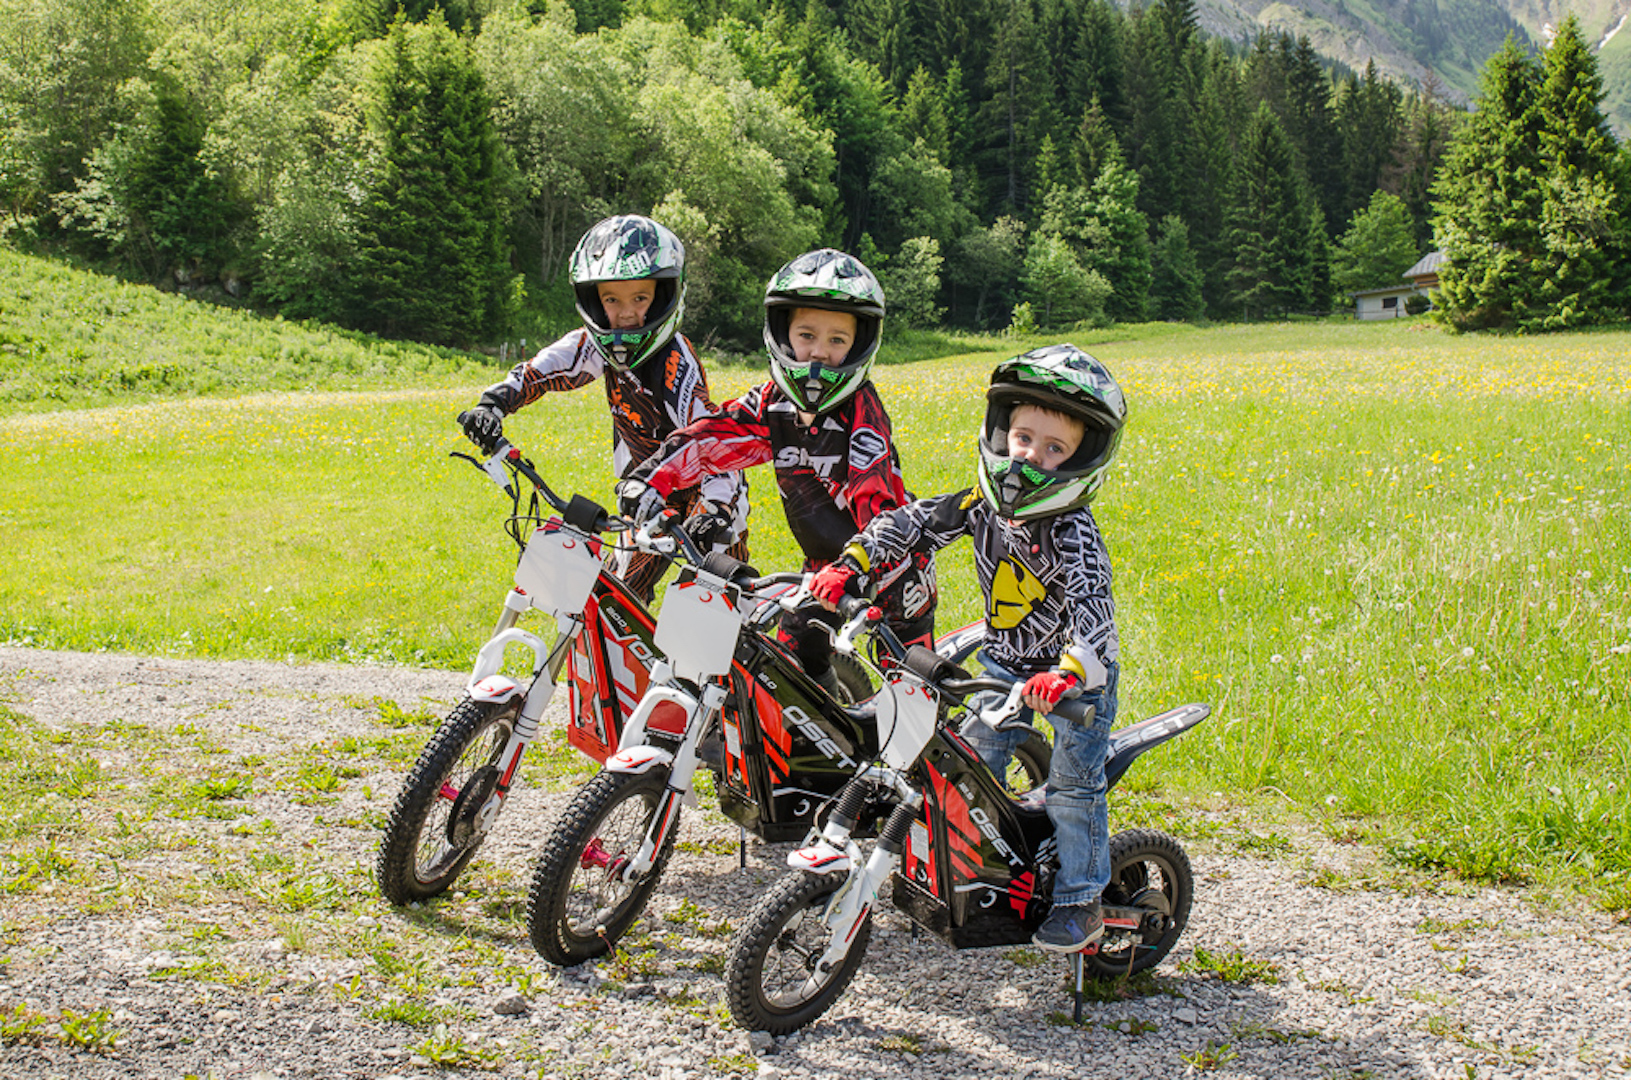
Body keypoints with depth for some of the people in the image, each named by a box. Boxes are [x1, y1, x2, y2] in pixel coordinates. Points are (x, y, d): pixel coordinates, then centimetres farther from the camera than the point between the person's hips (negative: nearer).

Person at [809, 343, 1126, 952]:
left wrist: (1068, 674, -59)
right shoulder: (984, 503, -11)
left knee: (1072, 786, -6)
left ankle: (1080, 900, 9)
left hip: (1076, 673, -6)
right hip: (1003, 662, 6)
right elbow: (914, 523, -4)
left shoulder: (1073, 533, -29)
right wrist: (849, 564, -17)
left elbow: (1091, 606, -41)